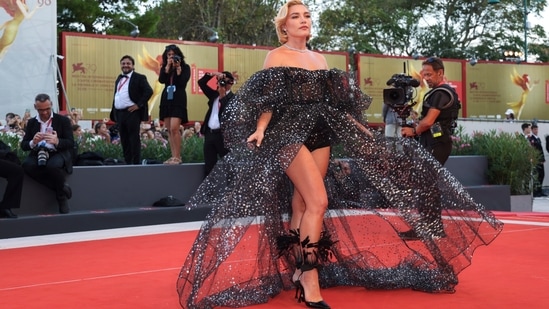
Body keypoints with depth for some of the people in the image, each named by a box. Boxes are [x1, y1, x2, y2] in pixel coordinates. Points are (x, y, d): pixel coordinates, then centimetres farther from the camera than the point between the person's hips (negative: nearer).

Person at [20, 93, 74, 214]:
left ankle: (61, 194, -9)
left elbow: (71, 143, -4)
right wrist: (33, 142, -17)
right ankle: (60, 188, -16)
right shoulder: (32, 122, 13)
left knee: (53, 165, -39)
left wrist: (57, 141, -26)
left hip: (58, 154, -3)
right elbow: (23, 145, 7)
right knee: (27, 165, -31)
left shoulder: (63, 120, 4)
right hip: (39, 154, 3)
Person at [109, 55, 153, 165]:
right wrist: (114, 113, 13)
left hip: (132, 112, -7)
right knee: (124, 140, 9)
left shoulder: (139, 78, -2)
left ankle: (136, 163, -3)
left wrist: (139, 104, -15)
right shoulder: (119, 79, 20)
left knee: (134, 139, -6)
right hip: (119, 113, 7)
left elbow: (149, 91, -13)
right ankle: (127, 162, 16)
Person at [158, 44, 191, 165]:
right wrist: (168, 66, -8)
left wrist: (178, 68, -13)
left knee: (174, 128, -16)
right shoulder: (164, 67, 12)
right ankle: (173, 156, 9)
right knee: (169, 130, 5)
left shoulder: (185, 67, 2)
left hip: (178, 100, -5)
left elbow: (183, 82, -11)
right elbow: (161, 80, -4)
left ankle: (177, 157, -14)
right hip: (166, 100, 5)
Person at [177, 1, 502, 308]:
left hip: (321, 134, 6)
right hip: (291, 133, -6)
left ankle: (296, 270, 15)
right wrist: (260, 130, -23)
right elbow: (267, 101, -7)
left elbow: (336, 101, 19)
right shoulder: (276, 57, 1)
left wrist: (360, 128, 17)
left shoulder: (319, 59, 18)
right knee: (318, 202, -17)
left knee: (301, 205, 7)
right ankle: (310, 283, -15)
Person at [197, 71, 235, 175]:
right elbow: (201, 83, 12)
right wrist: (212, 74, -2)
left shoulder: (232, 98, -5)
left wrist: (222, 95, -18)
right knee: (209, 166, 7)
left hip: (223, 134, -6)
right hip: (209, 133, 6)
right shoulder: (214, 94, 15)